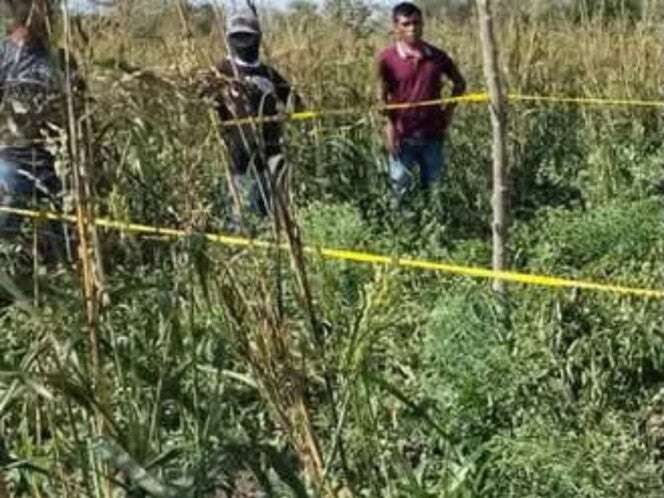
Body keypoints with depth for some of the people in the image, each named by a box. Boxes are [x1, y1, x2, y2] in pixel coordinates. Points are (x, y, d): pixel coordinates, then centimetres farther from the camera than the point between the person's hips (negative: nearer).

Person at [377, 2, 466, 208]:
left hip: (433, 134, 3)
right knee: (401, 189, 3)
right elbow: (382, 96, -4)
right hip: (403, 136, -3)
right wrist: (390, 128, -12)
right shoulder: (388, 58, -6)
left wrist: (448, 110, 7)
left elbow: (459, 83, 17)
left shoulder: (437, 56, 2)